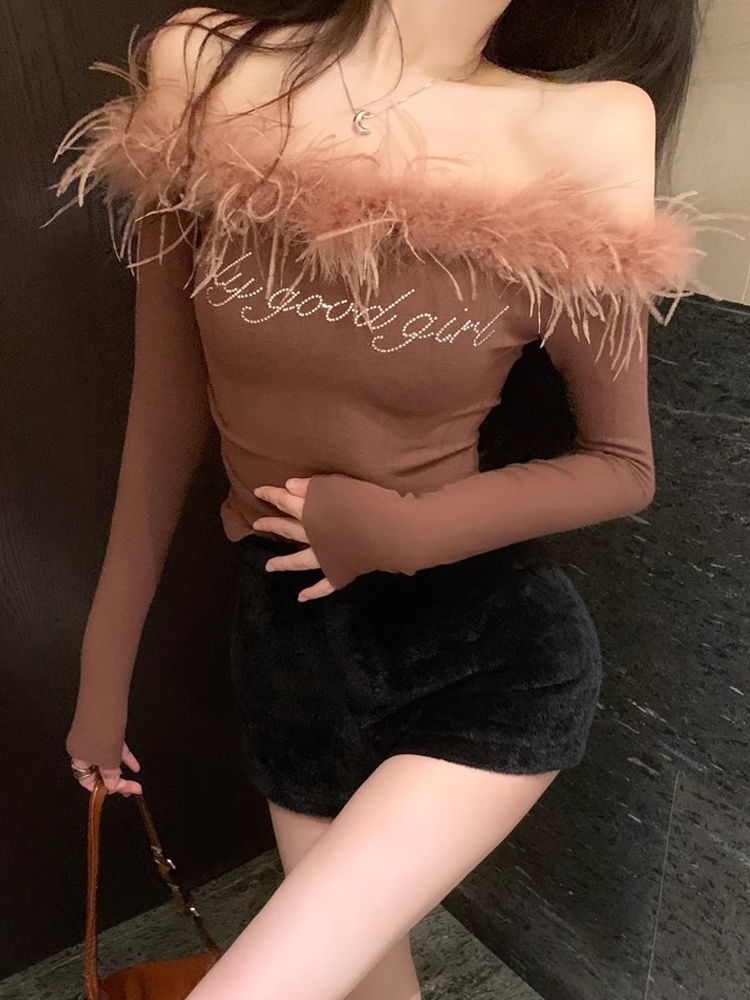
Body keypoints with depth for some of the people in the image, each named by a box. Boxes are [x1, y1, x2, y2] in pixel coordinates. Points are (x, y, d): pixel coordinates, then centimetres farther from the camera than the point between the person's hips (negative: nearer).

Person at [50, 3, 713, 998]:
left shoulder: (581, 138, -12)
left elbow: (624, 468, -2)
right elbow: (167, 410, 0)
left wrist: (407, 530, -17)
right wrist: (106, 666, 8)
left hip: (494, 644, -2)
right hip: (286, 637, 3)